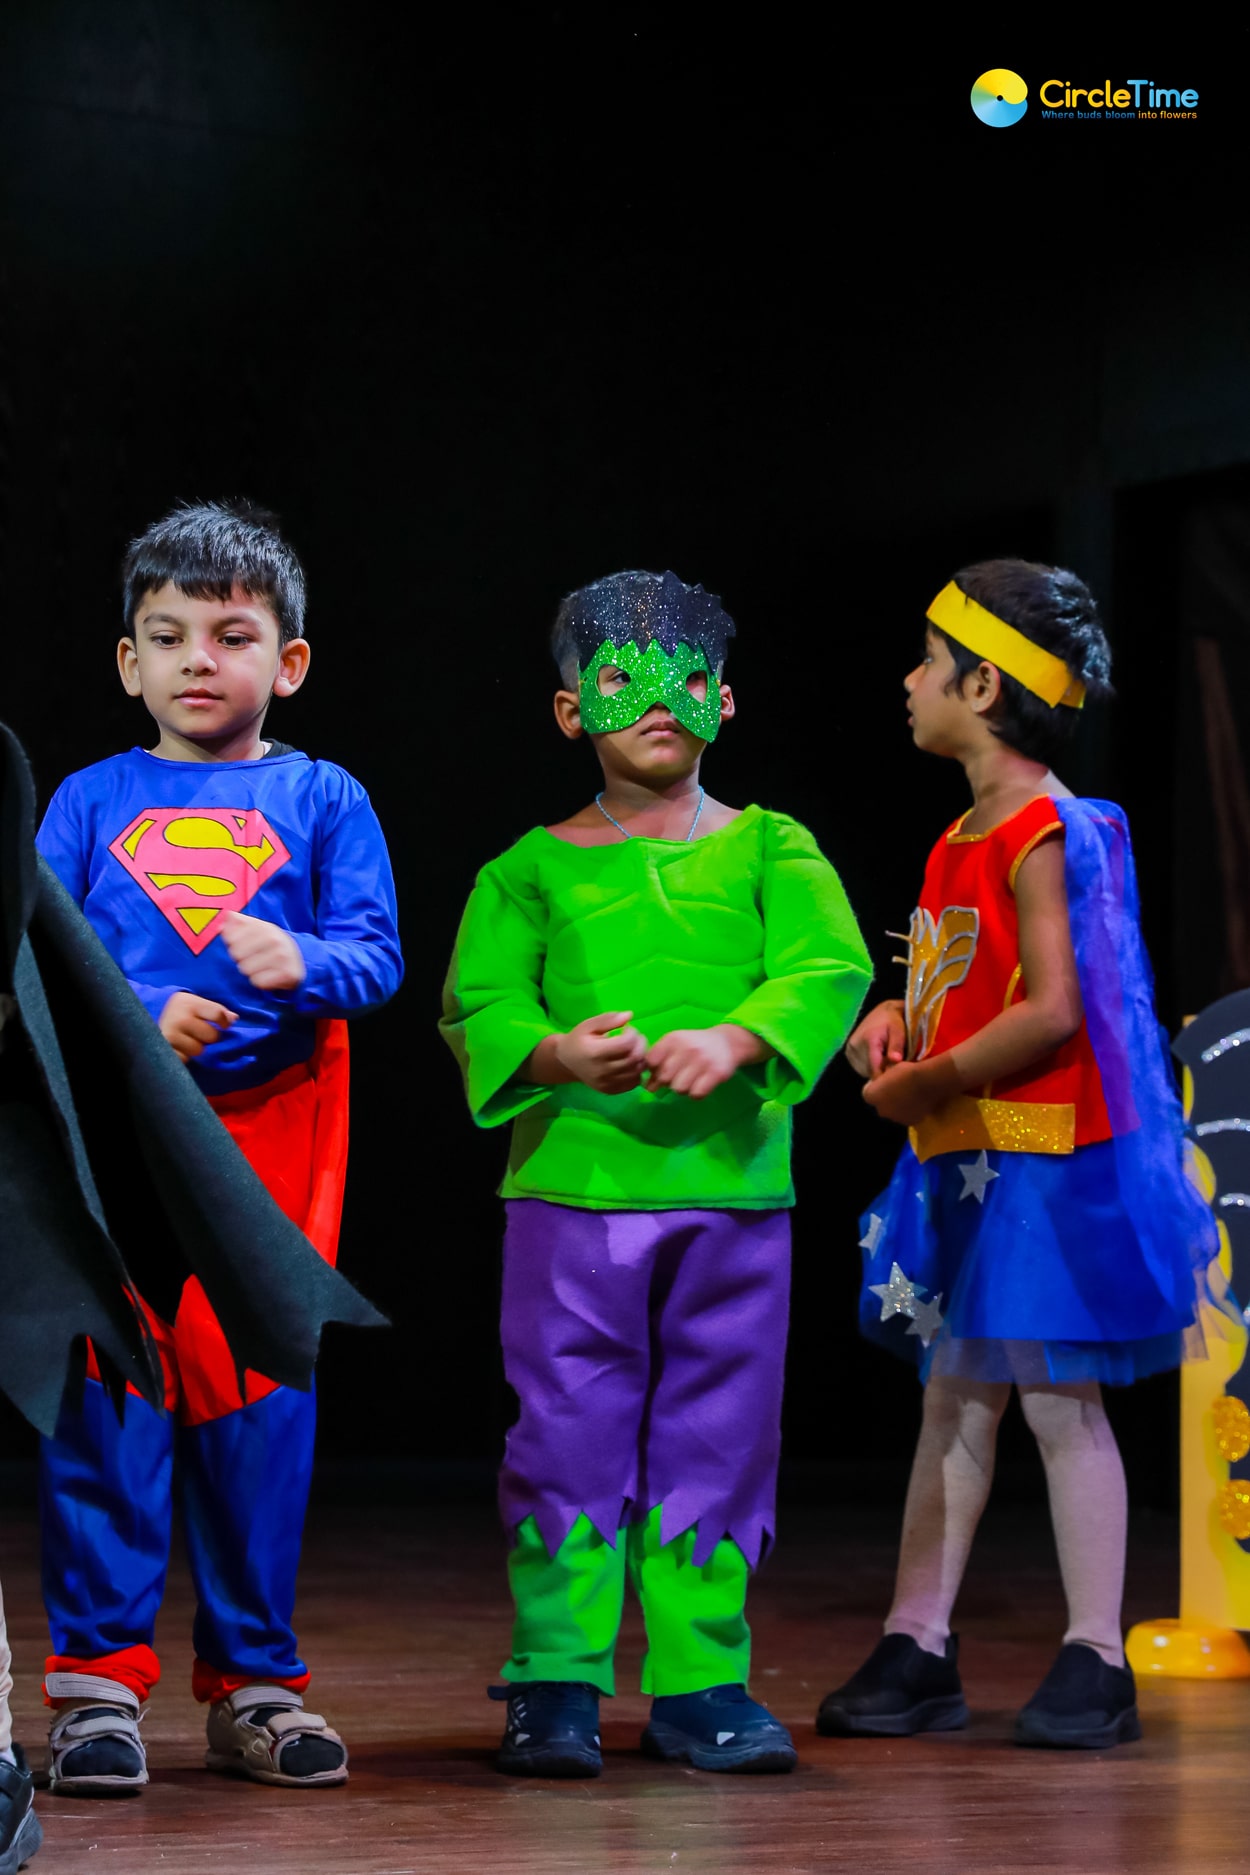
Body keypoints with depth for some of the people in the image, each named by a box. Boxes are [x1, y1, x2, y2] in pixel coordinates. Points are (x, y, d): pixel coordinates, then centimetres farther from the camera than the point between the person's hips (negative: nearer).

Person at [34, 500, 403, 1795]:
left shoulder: (320, 800, 7)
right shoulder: (91, 801, 8)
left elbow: (376, 956, -3)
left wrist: (299, 963, -24)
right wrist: (141, 1020, -15)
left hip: (268, 1136, 0)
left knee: (256, 1398, 4)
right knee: (105, 1396, -4)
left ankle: (252, 1684, 15)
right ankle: (99, 1679, 3)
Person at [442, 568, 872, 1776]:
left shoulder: (770, 848, 9)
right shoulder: (534, 868, 8)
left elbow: (831, 969, -4)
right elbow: (476, 1005, 1)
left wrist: (736, 1038, -21)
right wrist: (557, 1056, -19)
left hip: (735, 1193, 1)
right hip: (572, 1190, -1)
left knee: (716, 1441, 5)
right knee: (569, 1436, -2)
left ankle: (698, 1685, 14)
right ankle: (555, 1686, 6)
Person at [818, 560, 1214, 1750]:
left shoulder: (1048, 836, -14)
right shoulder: (962, 843, 14)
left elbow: (1051, 1010, -22)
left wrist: (927, 1082, -15)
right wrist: (897, 1020, 4)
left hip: (1045, 1160, -9)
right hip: (965, 1163, 9)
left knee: (1058, 1398, -4)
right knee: (953, 1397, 10)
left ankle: (1095, 1666, 3)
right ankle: (916, 1651, 15)